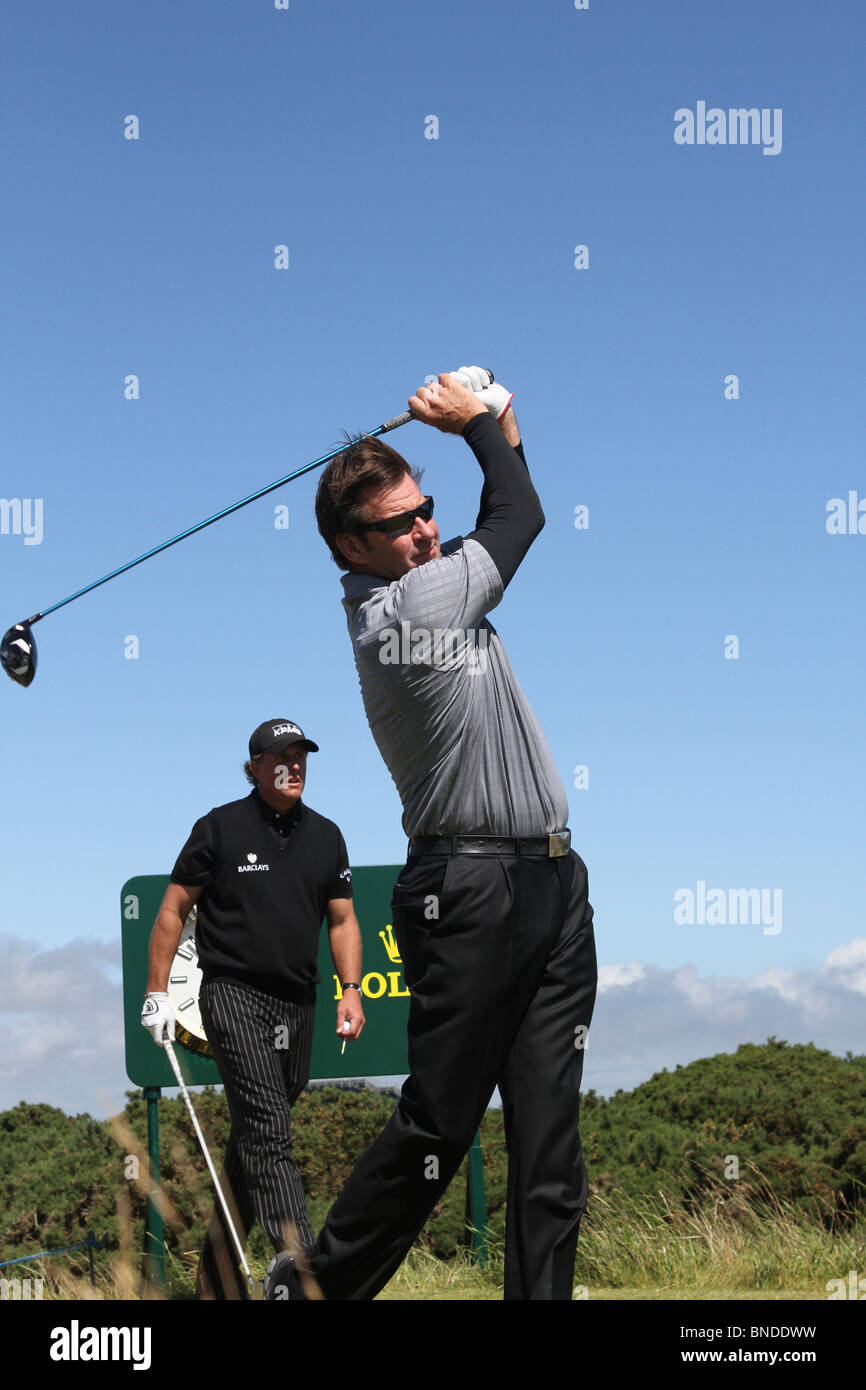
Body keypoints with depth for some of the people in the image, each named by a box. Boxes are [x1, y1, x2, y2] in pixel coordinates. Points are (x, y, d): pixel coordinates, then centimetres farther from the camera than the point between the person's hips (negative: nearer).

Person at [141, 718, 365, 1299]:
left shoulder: (326, 836, 13)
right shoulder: (221, 828, 0)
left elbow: (342, 920, 16)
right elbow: (174, 909, 3)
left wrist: (351, 988, 1)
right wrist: (158, 992, -3)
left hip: (297, 1005, 5)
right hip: (233, 994, -5)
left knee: (256, 1140, 10)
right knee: (267, 1129, -18)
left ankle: (219, 1273, 22)